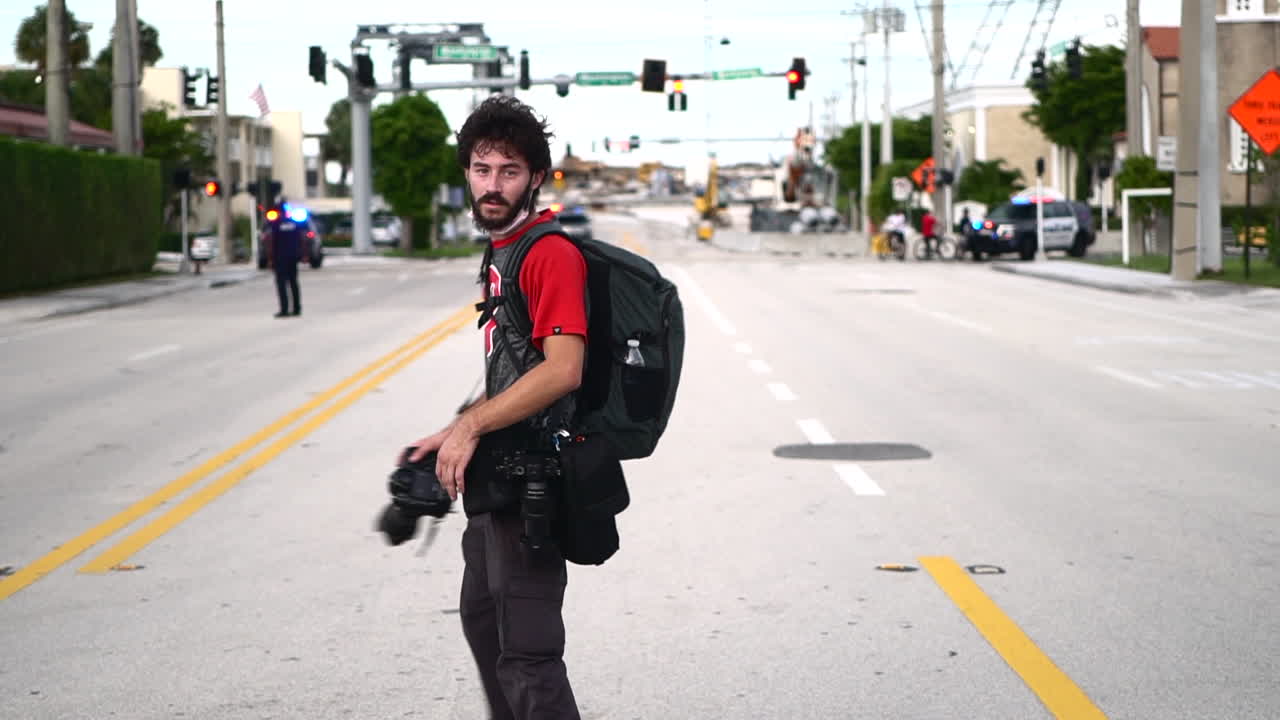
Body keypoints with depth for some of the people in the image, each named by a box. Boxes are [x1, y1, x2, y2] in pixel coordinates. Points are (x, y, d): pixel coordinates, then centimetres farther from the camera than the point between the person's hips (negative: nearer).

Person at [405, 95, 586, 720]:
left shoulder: (551, 253, -17)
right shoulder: (500, 251, 14)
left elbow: (562, 370, -26)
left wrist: (471, 425, -20)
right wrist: (454, 434, 11)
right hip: (495, 480, 11)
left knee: (525, 653, -10)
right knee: (481, 617, 26)